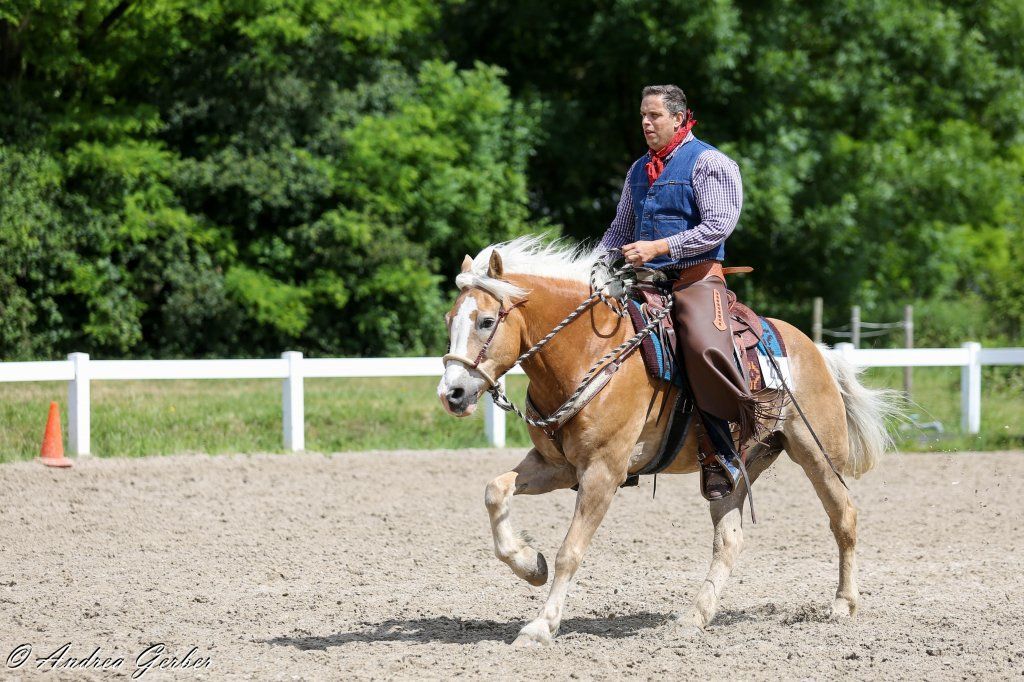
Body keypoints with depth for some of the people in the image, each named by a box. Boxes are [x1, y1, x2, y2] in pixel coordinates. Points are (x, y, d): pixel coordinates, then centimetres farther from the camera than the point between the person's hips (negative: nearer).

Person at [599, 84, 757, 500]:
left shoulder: (708, 163, -2)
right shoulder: (640, 171, 21)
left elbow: (718, 226, -13)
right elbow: (621, 230, 29)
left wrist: (657, 247, -19)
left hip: (696, 279, -7)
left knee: (705, 349, -32)